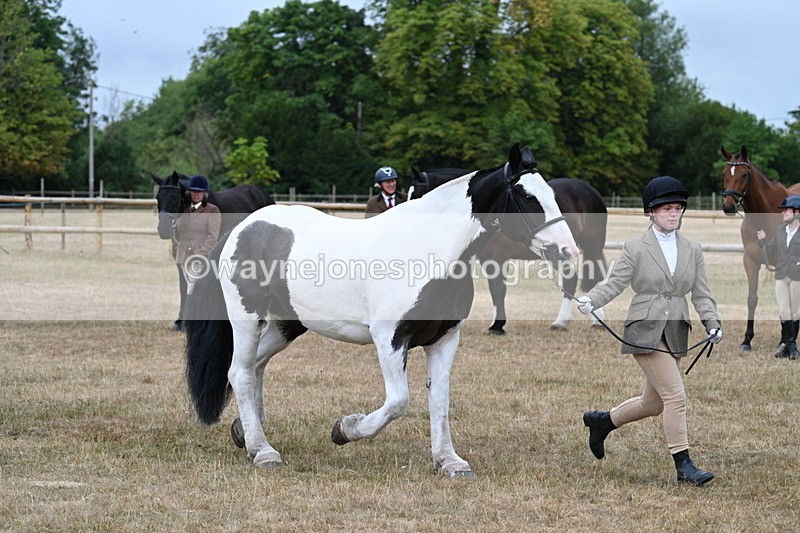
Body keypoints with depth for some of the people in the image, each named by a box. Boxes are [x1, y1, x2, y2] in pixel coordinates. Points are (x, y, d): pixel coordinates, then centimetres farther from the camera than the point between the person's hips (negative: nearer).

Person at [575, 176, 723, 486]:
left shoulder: (692, 251, 11)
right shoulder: (635, 248, 0)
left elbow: (701, 294, 10)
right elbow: (615, 283, -4)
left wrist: (712, 324, -5)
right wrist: (590, 300, -22)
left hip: (676, 334, 6)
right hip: (645, 331, -6)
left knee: (653, 403, 12)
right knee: (675, 395, -14)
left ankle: (602, 421, 36)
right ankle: (683, 466, -8)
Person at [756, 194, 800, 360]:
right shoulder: (780, 232, 9)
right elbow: (769, 252, 14)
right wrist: (763, 240, -1)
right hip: (781, 276, 4)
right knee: (783, 311, -4)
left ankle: (787, 343, 12)